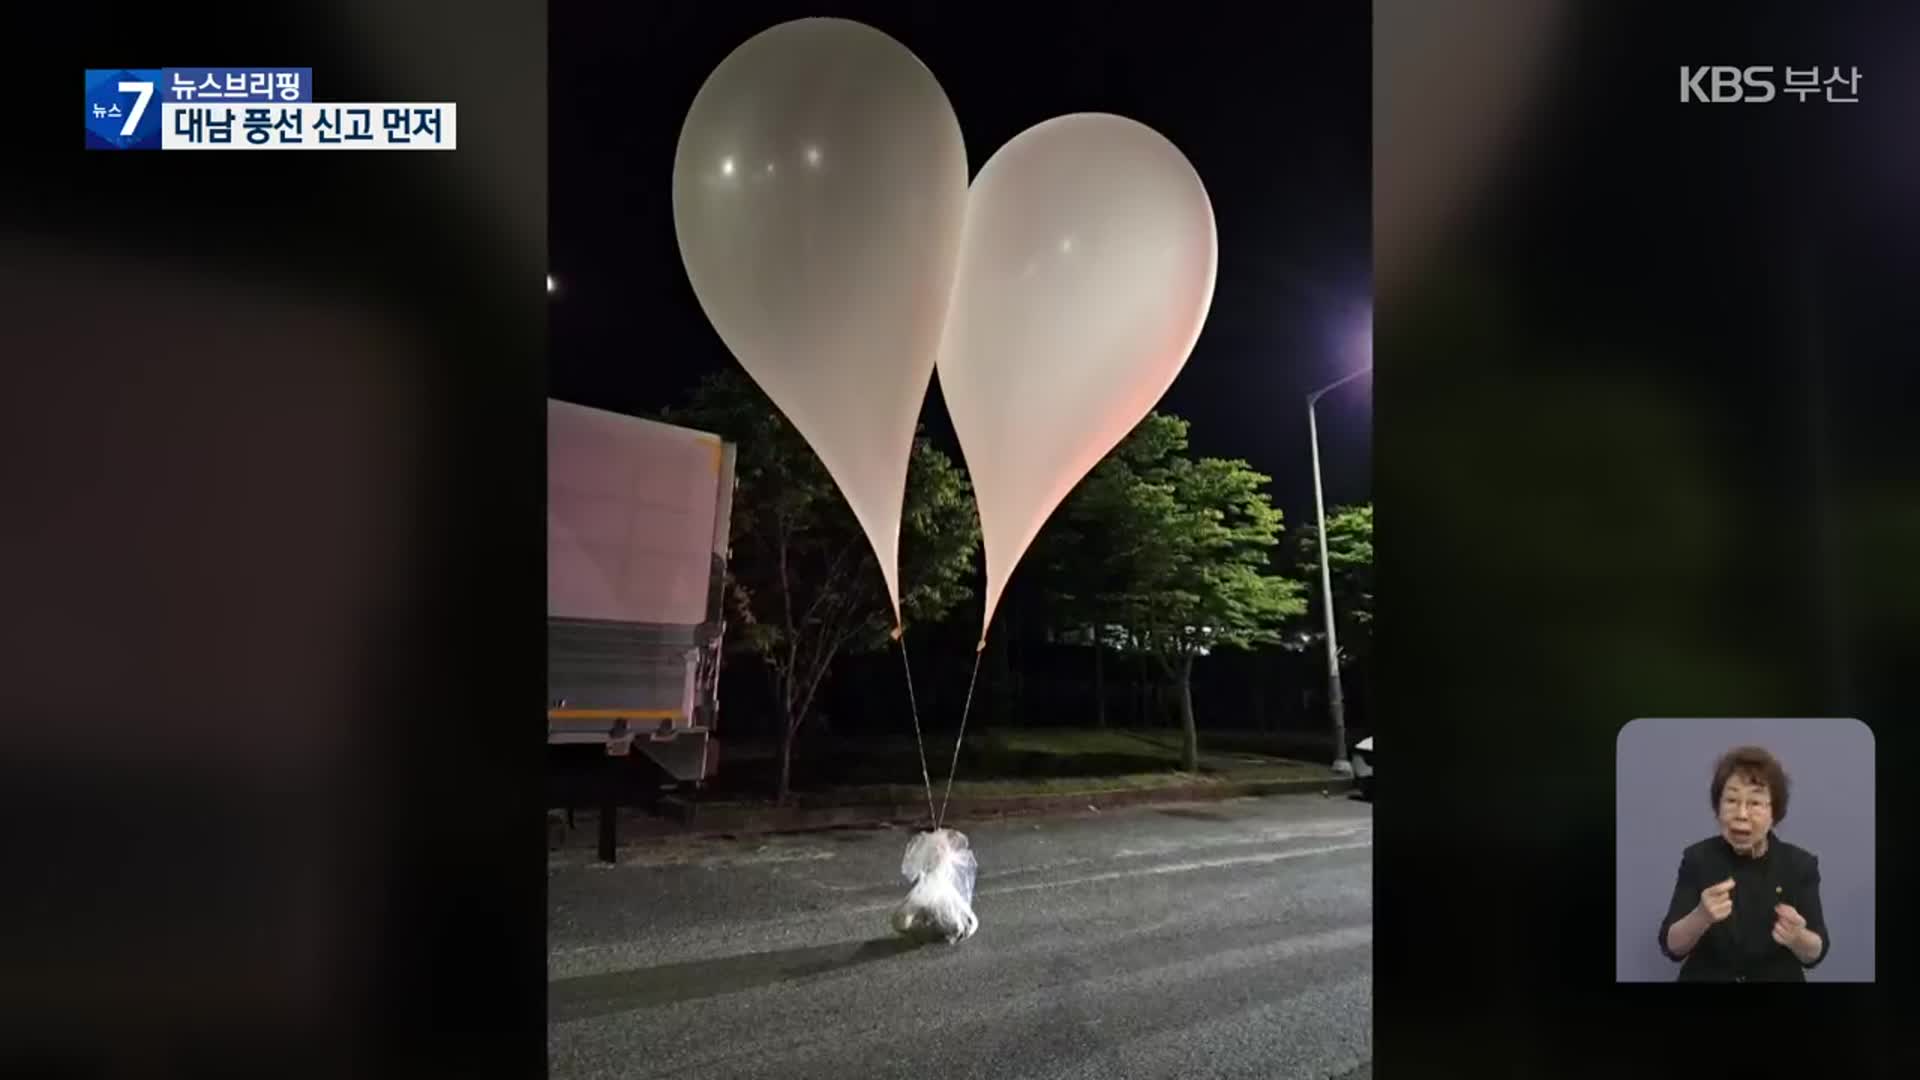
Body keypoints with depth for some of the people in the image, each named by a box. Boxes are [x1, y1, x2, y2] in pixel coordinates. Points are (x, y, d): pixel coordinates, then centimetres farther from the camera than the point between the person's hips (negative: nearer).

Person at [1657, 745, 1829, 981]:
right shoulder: (1697, 858, -7)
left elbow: (1815, 953, -5)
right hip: (1707, 978, -2)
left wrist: (1797, 937, -25)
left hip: (1778, 978, 2)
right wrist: (1701, 917, -28)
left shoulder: (1800, 864, -4)